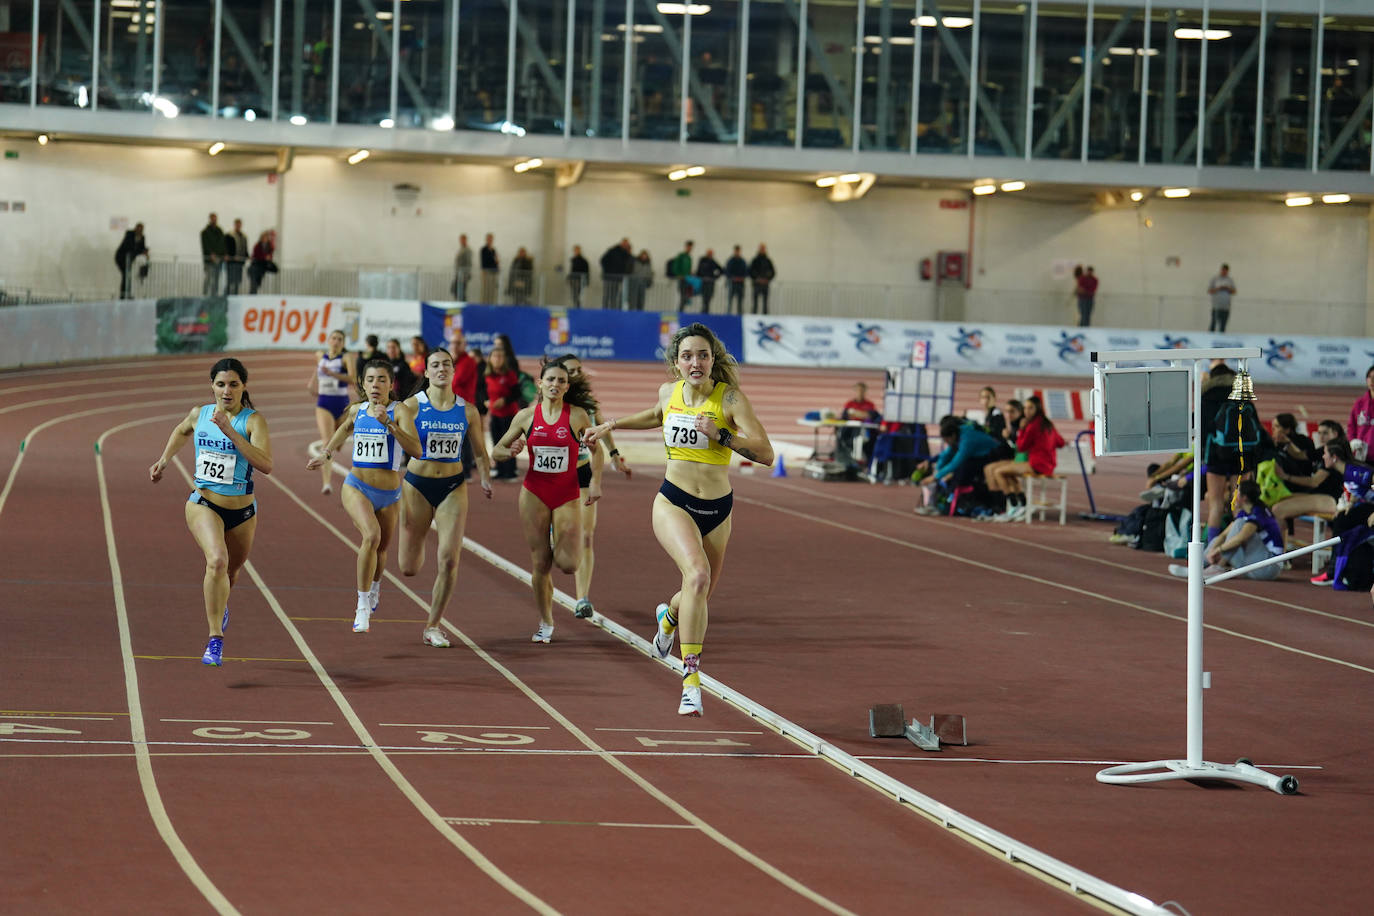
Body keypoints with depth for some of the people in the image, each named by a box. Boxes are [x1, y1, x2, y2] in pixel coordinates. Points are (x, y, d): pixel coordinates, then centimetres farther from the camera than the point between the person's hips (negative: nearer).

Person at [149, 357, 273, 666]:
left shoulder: (253, 420, -12)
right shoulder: (199, 415, -1)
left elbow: (265, 464, -28)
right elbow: (181, 431, 25)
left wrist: (230, 432, -31)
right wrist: (165, 459, 15)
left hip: (242, 512, 0)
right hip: (203, 505, 0)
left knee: (231, 570, 21)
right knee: (217, 560, -27)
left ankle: (220, 606, 58)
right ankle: (215, 639, -25)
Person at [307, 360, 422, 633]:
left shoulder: (399, 413, -11)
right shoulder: (356, 411, 1)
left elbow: (416, 451, -27)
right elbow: (342, 429, 27)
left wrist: (388, 423, -33)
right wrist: (325, 454, 21)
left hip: (389, 495, 0)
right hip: (357, 487, 0)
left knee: (379, 549, 18)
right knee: (371, 536, -27)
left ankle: (374, 587, 54)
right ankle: (363, 605, -21)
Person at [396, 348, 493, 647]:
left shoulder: (467, 411, 2)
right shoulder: (411, 406, -5)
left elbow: (479, 453, 10)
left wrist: (485, 478, -6)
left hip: (453, 488, 1)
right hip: (417, 486, -1)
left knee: (449, 560, -12)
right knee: (409, 568, 1)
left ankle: (433, 626, 4)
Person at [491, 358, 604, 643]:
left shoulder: (578, 415, -4)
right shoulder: (526, 416, 0)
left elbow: (596, 449, 9)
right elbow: (497, 451, 8)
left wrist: (595, 482, -2)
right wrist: (512, 452, -15)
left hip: (567, 496, -1)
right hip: (534, 494, 1)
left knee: (568, 564, -11)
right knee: (540, 565, 1)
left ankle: (559, 542, 26)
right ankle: (545, 625, 17)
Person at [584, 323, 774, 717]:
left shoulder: (731, 399, -12)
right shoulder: (669, 392, -1)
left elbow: (766, 453, -19)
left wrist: (719, 434, -28)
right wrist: (611, 425, 25)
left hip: (718, 510, 1)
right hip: (673, 503, -1)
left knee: (699, 595, 17)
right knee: (697, 574, -28)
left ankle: (669, 616, 57)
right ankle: (691, 680, -29)